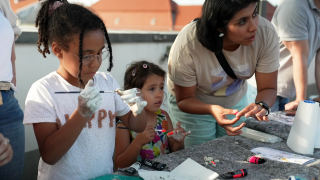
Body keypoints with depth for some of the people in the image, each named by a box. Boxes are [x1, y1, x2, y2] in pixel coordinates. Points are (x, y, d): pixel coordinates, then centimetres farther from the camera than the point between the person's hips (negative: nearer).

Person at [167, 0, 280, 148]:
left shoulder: (266, 34, -28)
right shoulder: (187, 45, -35)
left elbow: (268, 88, -18)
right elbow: (184, 99, -23)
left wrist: (262, 106, -41)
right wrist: (212, 110, -43)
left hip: (236, 102, 3)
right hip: (192, 104, -3)